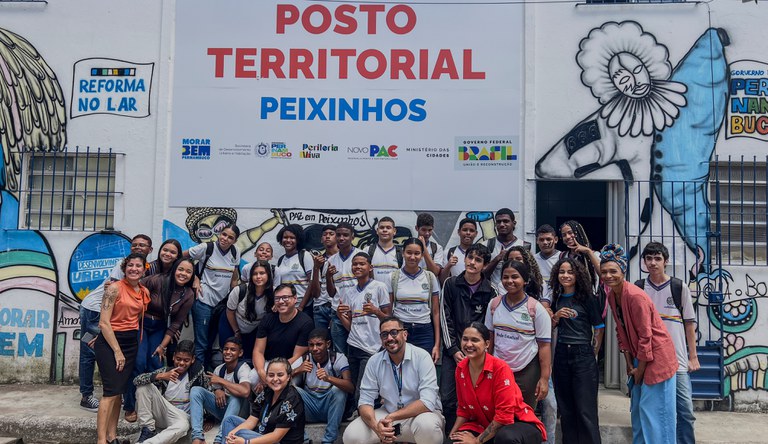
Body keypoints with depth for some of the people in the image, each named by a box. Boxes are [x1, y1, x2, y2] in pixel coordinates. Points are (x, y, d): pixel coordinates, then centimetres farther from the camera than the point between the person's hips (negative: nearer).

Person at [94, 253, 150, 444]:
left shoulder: (145, 292, 8)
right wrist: (117, 351, -15)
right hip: (109, 342, -6)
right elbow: (104, 323, -15)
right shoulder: (115, 288, -12)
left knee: (119, 391, 10)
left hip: (131, 342, 7)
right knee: (111, 391, -11)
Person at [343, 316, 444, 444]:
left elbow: (427, 402, -25)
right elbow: (365, 401, -7)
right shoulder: (374, 361, -4)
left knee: (426, 425, -38)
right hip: (388, 416, 4)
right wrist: (375, 425, -28)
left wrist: (392, 417, -30)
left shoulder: (422, 357, -17)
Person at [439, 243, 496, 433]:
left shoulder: (489, 291, 2)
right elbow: (445, 318, 1)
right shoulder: (451, 284, 3)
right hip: (453, 350, 1)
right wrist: (454, 350, -5)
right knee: (447, 398, -3)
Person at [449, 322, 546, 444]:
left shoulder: (500, 368, -23)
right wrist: (452, 434, -4)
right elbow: (464, 409, 10)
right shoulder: (461, 369, -4)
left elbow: (504, 416, -23)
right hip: (484, 426, 6)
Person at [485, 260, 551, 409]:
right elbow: (489, 337, 9)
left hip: (527, 371, -3)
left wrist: (544, 378, -13)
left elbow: (544, 345, -9)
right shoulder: (494, 304, 2)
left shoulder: (536, 309, -9)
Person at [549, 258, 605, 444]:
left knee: (586, 410, -4)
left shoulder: (588, 298, -6)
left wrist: (593, 354, -1)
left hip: (583, 356, -5)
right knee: (566, 408, 11)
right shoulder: (557, 299, 10)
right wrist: (556, 316, -3)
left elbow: (599, 328, -5)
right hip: (561, 355, 5)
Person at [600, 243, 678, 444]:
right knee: (637, 410, 17)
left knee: (652, 411, -4)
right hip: (639, 356, 9)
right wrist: (629, 365, 6)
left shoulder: (635, 296, -23)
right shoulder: (611, 295, 2)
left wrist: (639, 370, -14)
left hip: (657, 356, -9)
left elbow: (645, 335, -21)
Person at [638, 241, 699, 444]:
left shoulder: (679, 287, 2)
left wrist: (693, 356, 3)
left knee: (685, 410, 0)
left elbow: (689, 323, 5)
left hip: (677, 360, -1)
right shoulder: (637, 288, 4)